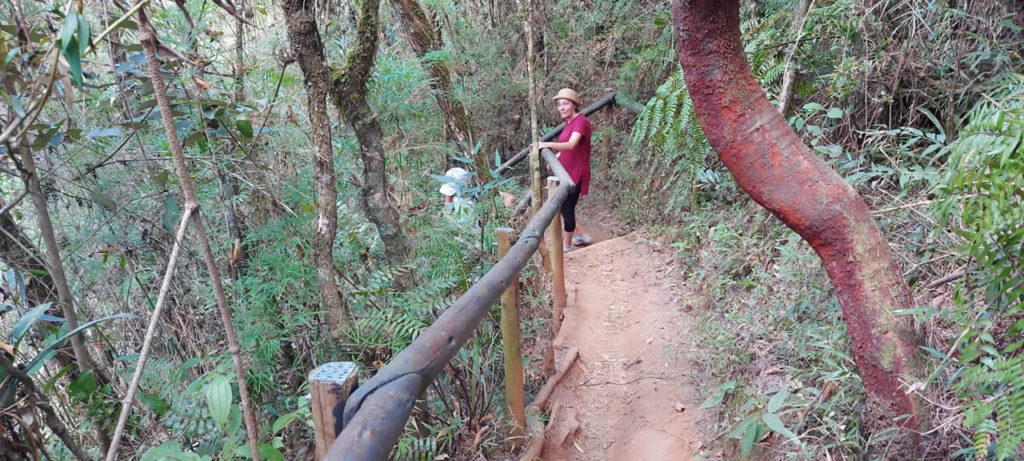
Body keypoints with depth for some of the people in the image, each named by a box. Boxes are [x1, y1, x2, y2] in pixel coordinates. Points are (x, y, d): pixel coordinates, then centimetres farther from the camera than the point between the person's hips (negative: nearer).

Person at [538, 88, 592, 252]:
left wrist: (549, 145, -47)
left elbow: (571, 145, -34)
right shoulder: (568, 122, 10)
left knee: (567, 208, -3)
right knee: (563, 205, 16)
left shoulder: (581, 121, -18)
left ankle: (566, 246, 11)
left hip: (576, 173, -9)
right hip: (566, 171, 9)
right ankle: (581, 235, 31)